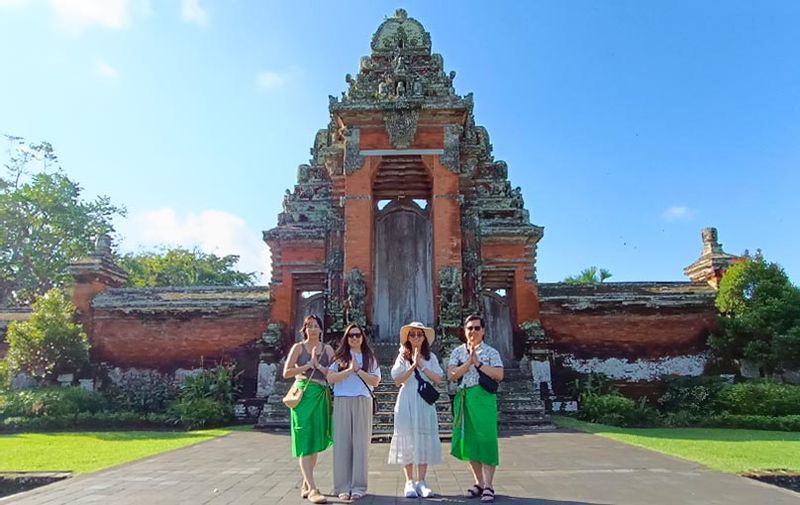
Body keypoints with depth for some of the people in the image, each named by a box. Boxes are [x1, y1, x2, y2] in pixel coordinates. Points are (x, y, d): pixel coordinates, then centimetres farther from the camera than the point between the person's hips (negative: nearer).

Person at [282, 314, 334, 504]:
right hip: (303, 395, -3)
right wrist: (307, 366, -9)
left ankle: (306, 484, 23)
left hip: (321, 396, 3)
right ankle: (312, 489, -10)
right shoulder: (298, 347, 4)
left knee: (315, 441, 9)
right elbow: (286, 373, -2)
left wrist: (318, 365, -10)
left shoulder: (328, 349, 10)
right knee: (305, 442, -7)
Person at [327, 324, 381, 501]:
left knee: (360, 443, 0)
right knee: (342, 442, -1)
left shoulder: (369, 358, 12)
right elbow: (330, 378, -3)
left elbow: (375, 381, 1)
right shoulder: (339, 357, 10)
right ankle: (343, 487, 6)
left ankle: (358, 486, 7)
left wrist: (358, 369, -9)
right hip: (342, 402, 0)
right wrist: (349, 370, -13)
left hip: (362, 402, 0)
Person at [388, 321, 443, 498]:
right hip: (407, 402, -1)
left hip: (425, 402, 1)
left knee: (425, 440, 1)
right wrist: (413, 365, -14)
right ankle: (409, 482, 10)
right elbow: (397, 380, -6)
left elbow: (438, 379, -3)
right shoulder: (402, 357, 5)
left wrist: (421, 365, -10)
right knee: (407, 439, 1)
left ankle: (421, 482, 10)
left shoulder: (430, 357, 8)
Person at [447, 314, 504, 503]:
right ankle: (478, 482, 23)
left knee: (486, 439, -3)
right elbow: (451, 375, -2)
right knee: (469, 440, 9)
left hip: (483, 398, -3)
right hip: (464, 399, 3)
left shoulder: (491, 352, 3)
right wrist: (469, 363, -12)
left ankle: (488, 485, 6)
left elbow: (499, 375, -8)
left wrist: (478, 364, -12)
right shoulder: (458, 352, 9)